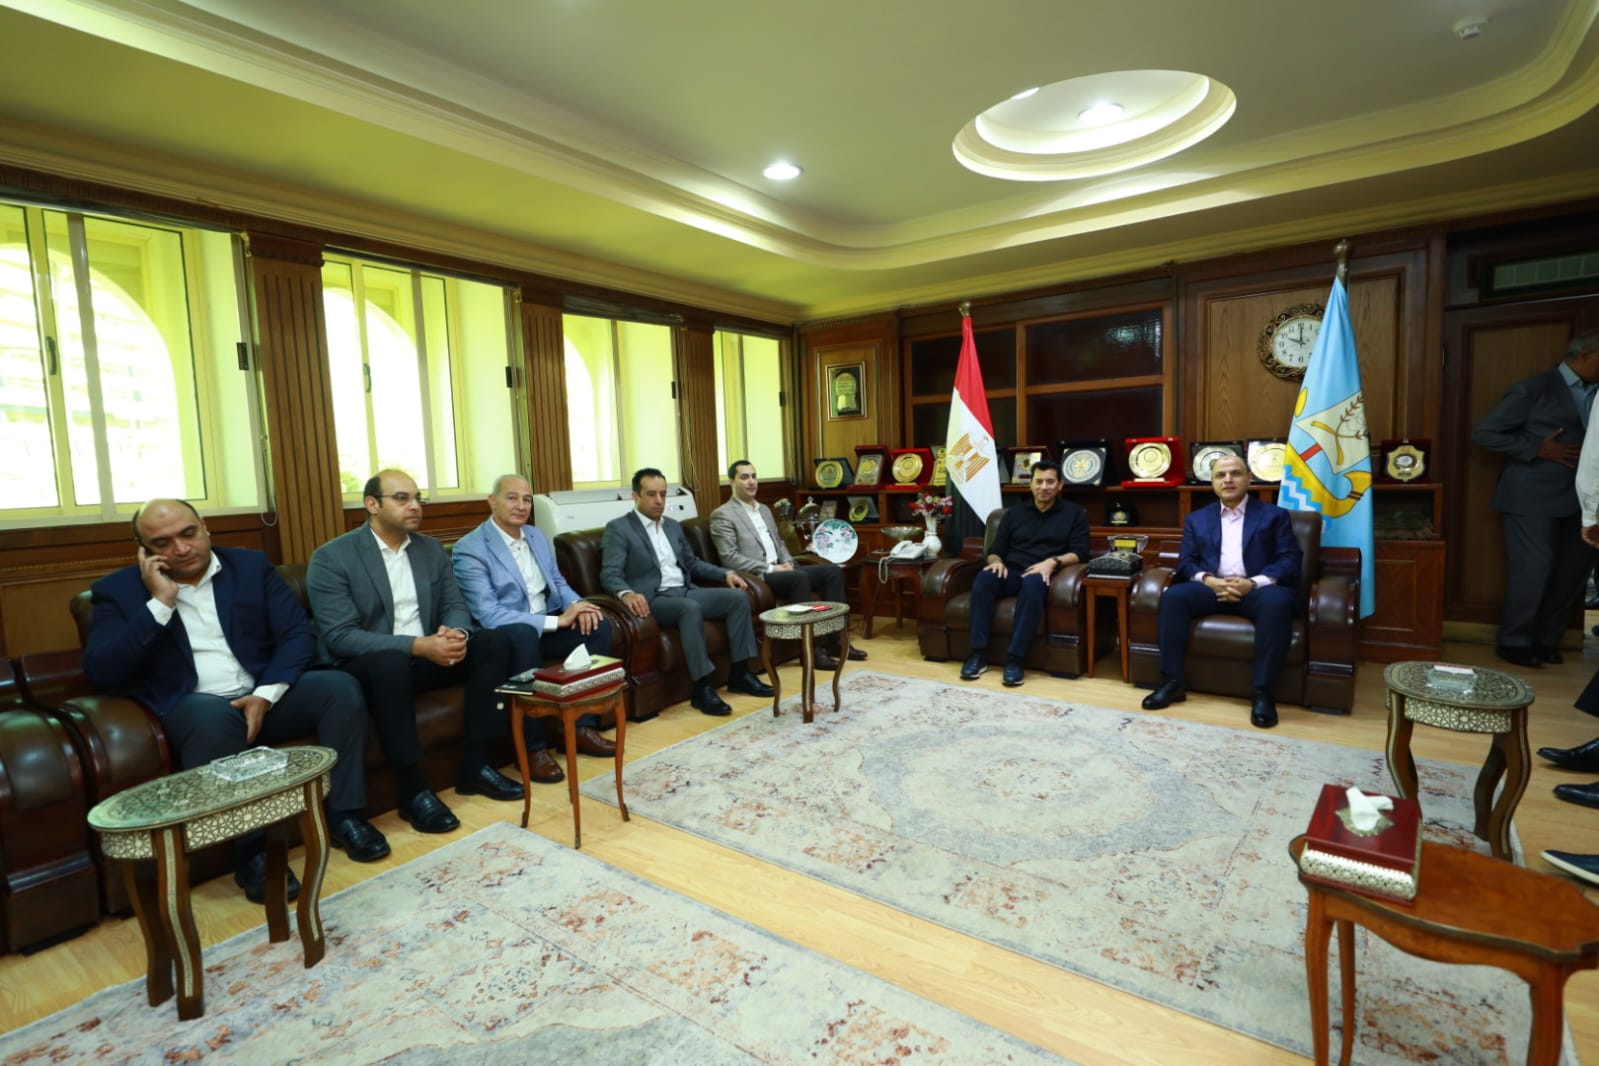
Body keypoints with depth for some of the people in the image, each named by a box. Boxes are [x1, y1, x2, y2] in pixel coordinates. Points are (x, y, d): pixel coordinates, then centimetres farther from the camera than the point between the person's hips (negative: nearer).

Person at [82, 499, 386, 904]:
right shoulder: (119, 590, 4)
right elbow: (101, 672, -9)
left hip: (263, 695, 3)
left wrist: (265, 695, -14)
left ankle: (344, 815, -14)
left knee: (339, 686, -24)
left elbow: (299, 633, 1)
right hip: (193, 705, -2)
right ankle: (251, 851, -26)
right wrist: (160, 603, -15)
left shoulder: (251, 565, 7)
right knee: (214, 718, -37)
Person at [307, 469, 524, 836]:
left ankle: (475, 764, -11)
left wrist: (456, 633, -20)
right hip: (367, 666, -5)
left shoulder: (431, 548, 8)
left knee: (494, 642, -16)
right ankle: (413, 789, -25)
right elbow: (339, 637, -19)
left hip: (425, 657, 6)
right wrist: (418, 645, -30)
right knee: (390, 661, -38)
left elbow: (455, 605, 6)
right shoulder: (331, 557, -10)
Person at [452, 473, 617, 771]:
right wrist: (557, 620, -27)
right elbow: (487, 614, -23)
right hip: (503, 636, -7)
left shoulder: (537, 536, 10)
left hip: (545, 626, 7)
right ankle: (533, 745, -28)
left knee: (598, 625, -16)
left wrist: (577, 606, -11)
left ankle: (585, 725, -10)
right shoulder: (469, 549, -14)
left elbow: (558, 583, 15)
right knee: (523, 633, -39)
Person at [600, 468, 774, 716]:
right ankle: (702, 688, -30)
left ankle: (740, 674, -5)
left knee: (738, 597, -10)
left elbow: (692, 563, 26)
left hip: (685, 591, 7)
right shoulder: (617, 529, -3)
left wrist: (725, 573, 10)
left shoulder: (673, 526, 19)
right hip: (653, 599, -7)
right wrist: (627, 593, -36)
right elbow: (610, 575, -13)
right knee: (691, 608, -36)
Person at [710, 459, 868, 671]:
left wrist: (787, 562, 2)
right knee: (800, 577, -34)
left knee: (833, 571, -8)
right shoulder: (722, 515, -6)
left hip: (780, 569, 8)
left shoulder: (764, 510, 20)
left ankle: (833, 640, -5)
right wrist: (770, 568, -17)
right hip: (755, 577, -8)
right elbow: (730, 558, -14)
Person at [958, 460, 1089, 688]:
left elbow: (1079, 552, 1)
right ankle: (978, 654, -30)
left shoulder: (1074, 513, 13)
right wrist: (996, 561, -8)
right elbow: (995, 549, 17)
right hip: (1011, 573, 3)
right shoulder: (1014, 512, 21)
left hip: (1041, 575, -3)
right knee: (982, 579, -32)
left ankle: (1014, 658, -38)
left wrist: (1053, 562, -18)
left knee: (1033, 584, -40)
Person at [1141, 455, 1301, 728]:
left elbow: (1290, 561, 1)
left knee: (1278, 601, -36)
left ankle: (1263, 691, -29)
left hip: (1257, 589, -2)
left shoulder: (1274, 515, 13)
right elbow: (1185, 562, 9)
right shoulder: (1196, 519, 19)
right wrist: (1208, 580, -15)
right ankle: (1172, 682, -24)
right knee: (1172, 596, -27)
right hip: (1211, 587, 2)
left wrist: (1253, 583, -17)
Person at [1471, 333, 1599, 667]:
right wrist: (1537, 450, -15)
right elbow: (1484, 432, -8)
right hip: (1534, 497, -6)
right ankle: (1514, 641, 10)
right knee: (1533, 568, -5)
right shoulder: (1533, 389, -6)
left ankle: (1546, 639, 24)